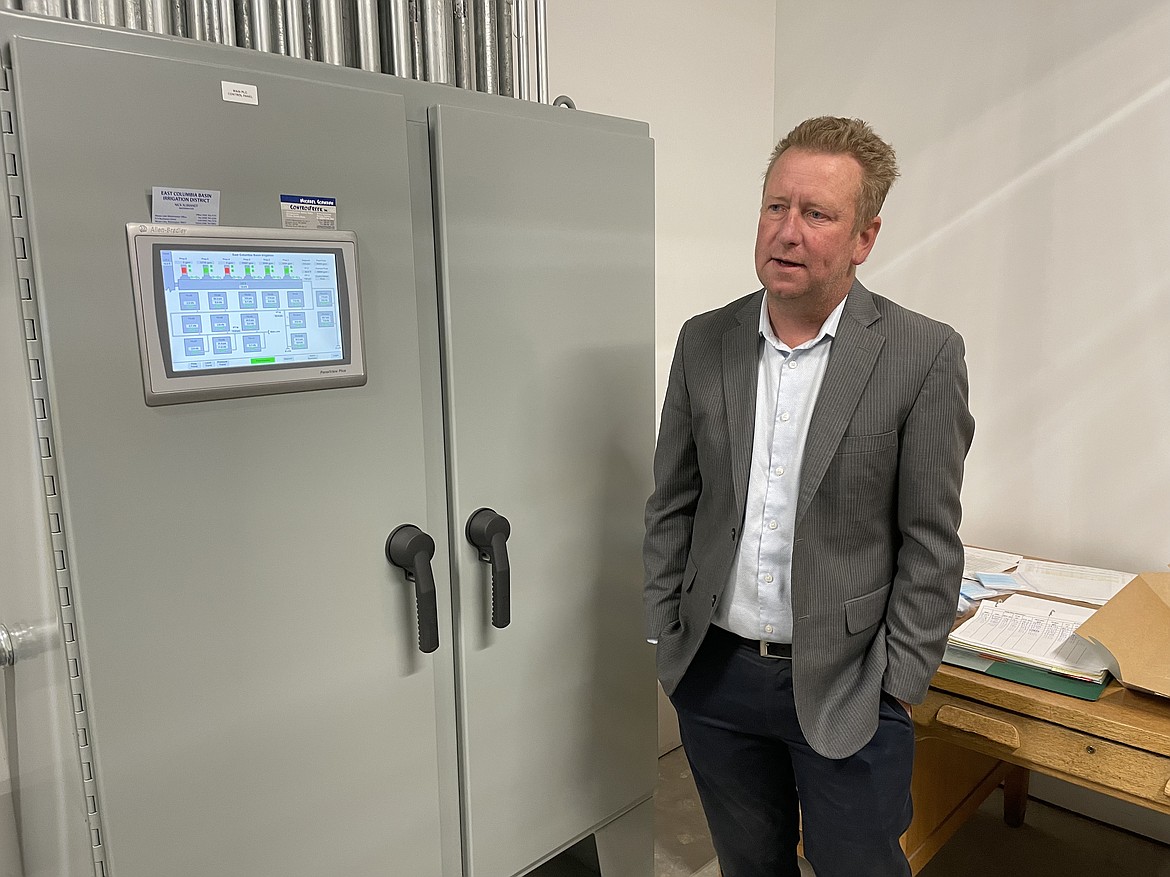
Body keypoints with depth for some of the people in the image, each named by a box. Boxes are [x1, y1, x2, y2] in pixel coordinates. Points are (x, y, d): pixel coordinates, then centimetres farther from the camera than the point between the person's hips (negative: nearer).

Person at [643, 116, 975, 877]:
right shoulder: (705, 341, -1)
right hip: (715, 674, 4)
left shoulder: (924, 355, -11)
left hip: (845, 688, -3)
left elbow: (931, 543, -8)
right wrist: (667, 634, 4)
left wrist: (897, 686, -7)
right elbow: (672, 504, 4)